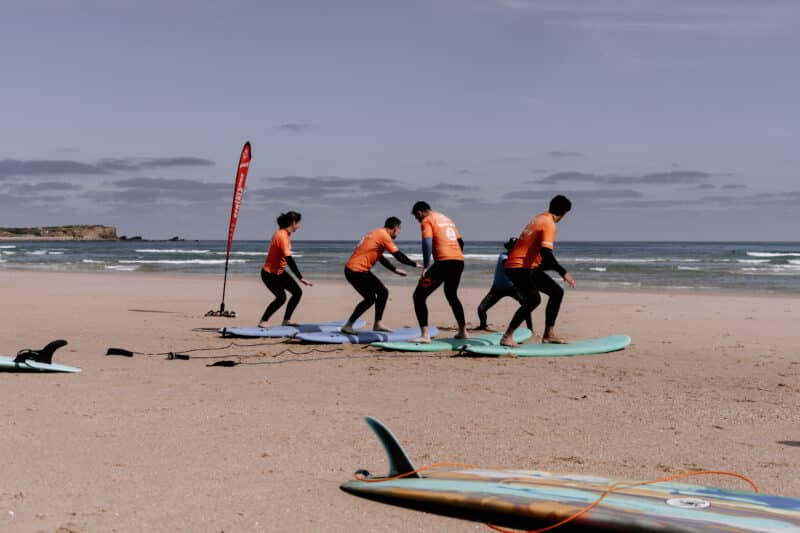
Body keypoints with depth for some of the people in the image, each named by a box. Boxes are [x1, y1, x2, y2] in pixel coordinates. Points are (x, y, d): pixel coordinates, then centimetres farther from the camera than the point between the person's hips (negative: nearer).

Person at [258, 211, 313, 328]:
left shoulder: (284, 233, 3)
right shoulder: (282, 236, -25)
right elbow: (289, 260, -31)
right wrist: (300, 278, -32)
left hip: (279, 272, 10)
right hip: (269, 274, -10)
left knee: (297, 292, 5)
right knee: (281, 297, -18)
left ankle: (286, 320, 12)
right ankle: (263, 322, -7)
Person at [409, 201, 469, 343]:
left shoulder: (427, 221, 1)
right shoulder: (446, 219, 24)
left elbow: (427, 242, -15)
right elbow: (460, 241, 26)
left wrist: (426, 266, -16)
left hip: (443, 262, -8)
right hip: (459, 261, 8)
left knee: (419, 296, -1)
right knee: (452, 295, 30)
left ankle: (425, 335, -12)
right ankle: (463, 331, 34)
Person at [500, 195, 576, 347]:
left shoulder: (540, 218, 14)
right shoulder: (549, 224, -15)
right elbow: (545, 252, -28)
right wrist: (563, 273, -27)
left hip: (529, 267, 10)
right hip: (518, 267, -10)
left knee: (557, 292, 11)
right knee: (533, 299, -29)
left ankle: (548, 334, 16)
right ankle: (507, 337, -27)